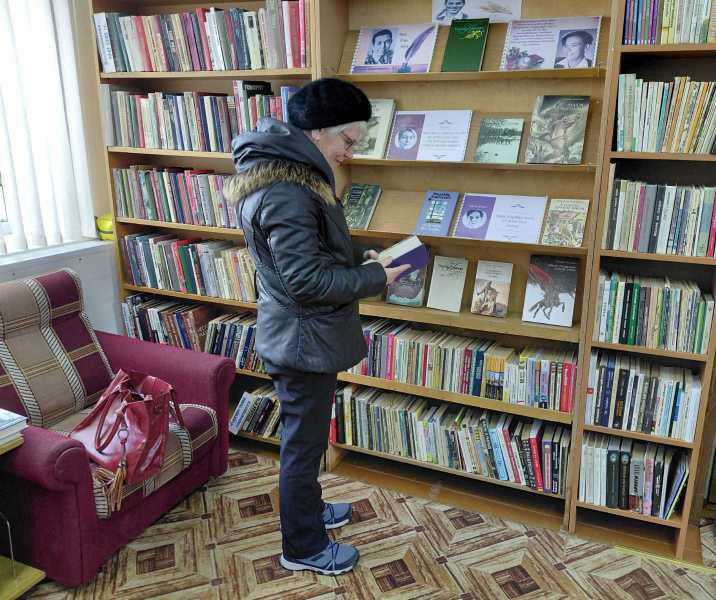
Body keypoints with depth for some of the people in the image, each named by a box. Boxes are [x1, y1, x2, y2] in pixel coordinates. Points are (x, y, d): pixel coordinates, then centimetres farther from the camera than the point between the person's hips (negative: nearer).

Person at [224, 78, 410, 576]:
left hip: (303, 334, 10)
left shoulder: (290, 172, 7)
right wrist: (375, 280, -17)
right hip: (303, 340, -10)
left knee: (306, 436, 25)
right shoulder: (286, 191, -26)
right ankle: (304, 547, 27)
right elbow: (307, 279, -27)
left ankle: (309, 508, 46)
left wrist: (363, 257, 5)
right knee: (304, 442, 7)